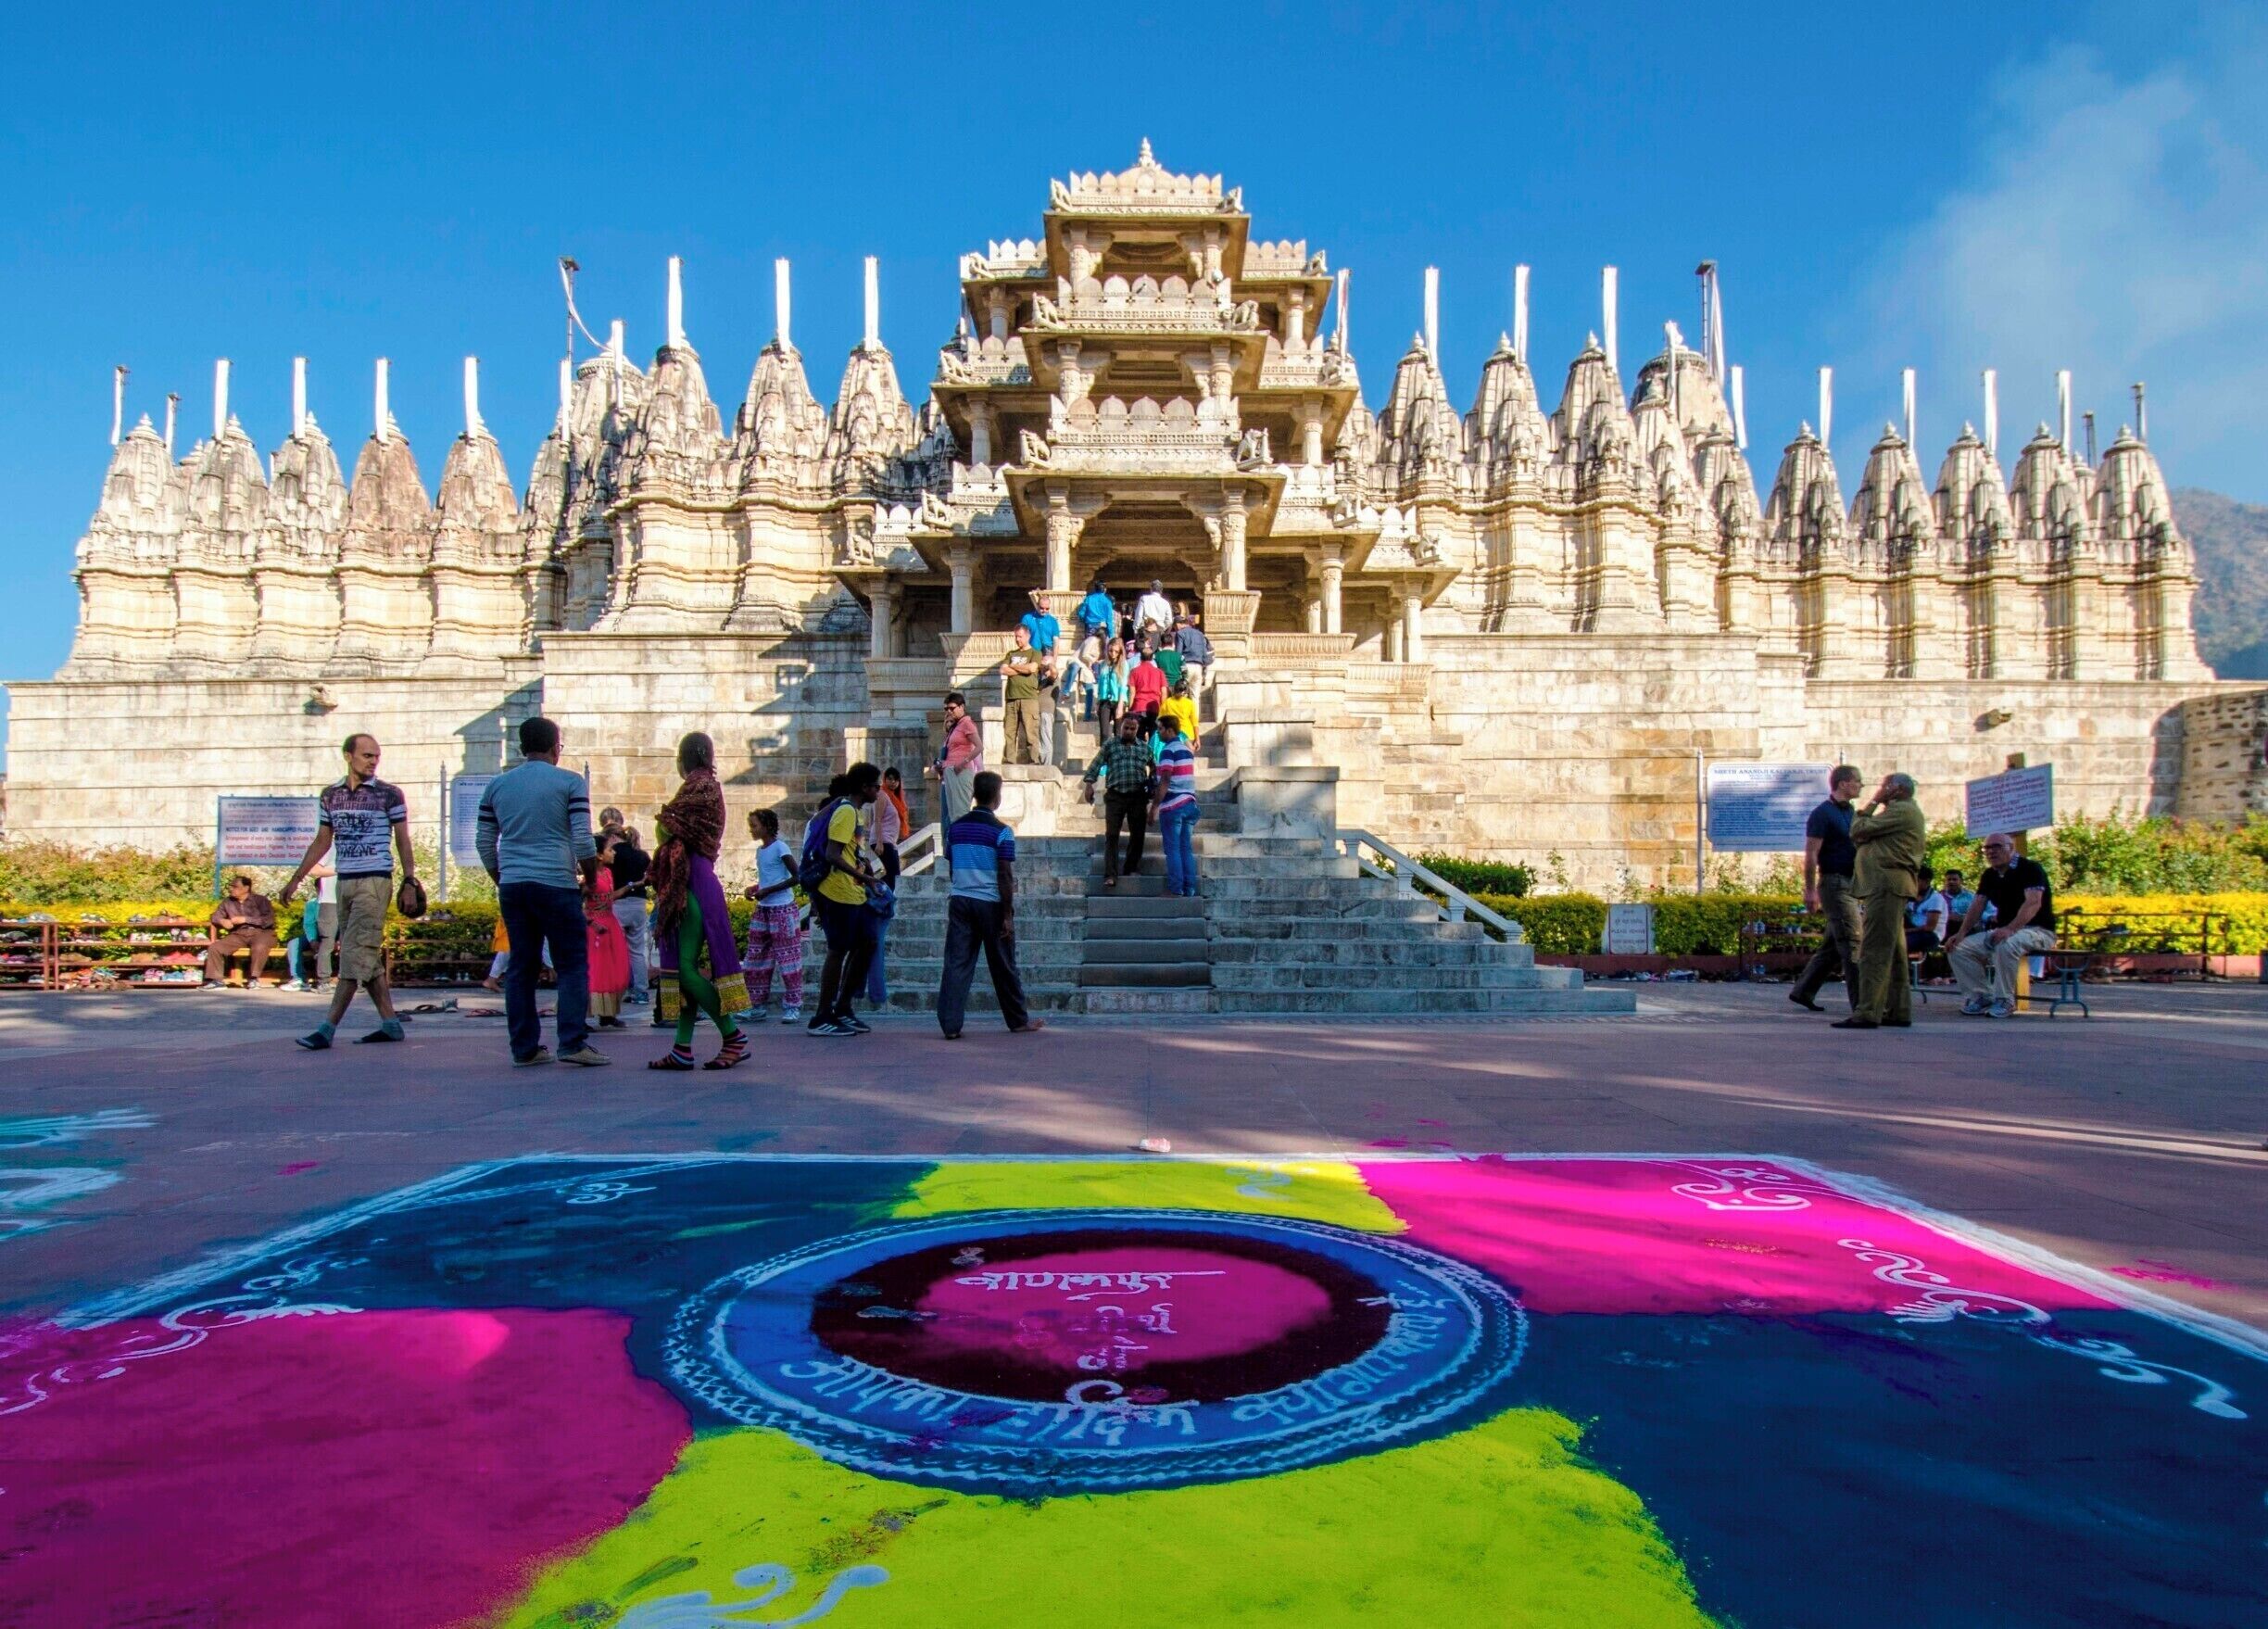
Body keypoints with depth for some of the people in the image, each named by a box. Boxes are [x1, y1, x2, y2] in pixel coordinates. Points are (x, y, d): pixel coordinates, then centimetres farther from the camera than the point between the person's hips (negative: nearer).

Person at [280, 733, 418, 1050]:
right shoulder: (330, 795, 11)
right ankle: (390, 1024, 14)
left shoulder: (389, 795, -2)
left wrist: (409, 880, -10)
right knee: (368, 957, 8)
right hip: (345, 881, 6)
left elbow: (403, 841, 0)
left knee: (354, 955, -10)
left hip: (375, 881, -6)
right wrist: (295, 879, 16)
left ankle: (327, 1029, -11)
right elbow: (322, 842, 18)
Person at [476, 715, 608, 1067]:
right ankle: (573, 1043, -6)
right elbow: (583, 840, -7)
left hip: (512, 888, 5)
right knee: (572, 964, 0)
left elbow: (484, 842, 15)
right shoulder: (570, 783, -2)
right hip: (556, 884, -5)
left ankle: (524, 1048, 10)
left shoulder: (497, 785, 12)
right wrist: (591, 881, 4)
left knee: (521, 965, 9)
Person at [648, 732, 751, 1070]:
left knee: (687, 967, -11)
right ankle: (682, 1049, 7)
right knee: (686, 966, 6)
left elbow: (665, 829, -11)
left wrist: (663, 820, 11)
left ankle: (734, 1036, -7)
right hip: (686, 880, 10)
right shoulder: (706, 785, 20)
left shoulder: (700, 785, -8)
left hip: (692, 881, -10)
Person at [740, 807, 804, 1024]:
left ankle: (793, 1007, 0)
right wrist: (755, 888, 5)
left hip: (783, 910, -9)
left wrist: (768, 891, -19)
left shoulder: (780, 848, -11)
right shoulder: (759, 850, 13)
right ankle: (756, 1006, 14)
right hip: (762, 910, 9)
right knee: (755, 958, 8)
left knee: (787, 958, -4)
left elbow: (797, 877, -17)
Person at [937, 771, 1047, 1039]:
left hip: (959, 900, 4)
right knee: (1003, 966, 7)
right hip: (991, 904, -4)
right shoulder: (1001, 831, -10)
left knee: (956, 963, 2)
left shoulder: (956, 827, 6)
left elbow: (952, 867, 14)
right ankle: (1018, 1021, 20)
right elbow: (1005, 876, -12)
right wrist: (1008, 915, -9)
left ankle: (950, 1025, -4)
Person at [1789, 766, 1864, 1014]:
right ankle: (1861, 1003, -10)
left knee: (1834, 945, 11)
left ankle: (1803, 991, 20)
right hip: (1835, 883, -9)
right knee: (1852, 943, -11)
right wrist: (1810, 890, -18)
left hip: (1851, 886, 9)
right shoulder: (1823, 814, -10)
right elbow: (1811, 854, -14)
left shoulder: (1850, 812, 17)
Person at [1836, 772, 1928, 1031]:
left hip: (1885, 885, -11)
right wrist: (1876, 805, 14)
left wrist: (1871, 802, 3)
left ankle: (1867, 1013, -18)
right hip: (1891, 886, 11)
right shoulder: (1908, 812, 28)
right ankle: (1898, 1011, 15)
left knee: (1874, 951, -14)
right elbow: (1863, 836, 22)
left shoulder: (1901, 810, -7)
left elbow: (1858, 830, -9)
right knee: (1893, 952, 12)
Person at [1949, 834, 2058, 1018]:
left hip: (2038, 930, -8)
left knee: (2007, 945, -40)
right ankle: (1981, 996, -4)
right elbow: (1977, 905, 6)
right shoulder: (1990, 875, 11)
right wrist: (1962, 932, -10)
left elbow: (2034, 903, -26)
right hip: (2004, 931, 8)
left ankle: (2005, 1001, -26)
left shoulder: (2030, 868, -12)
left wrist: (2010, 929, -40)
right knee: (1958, 948, -9)